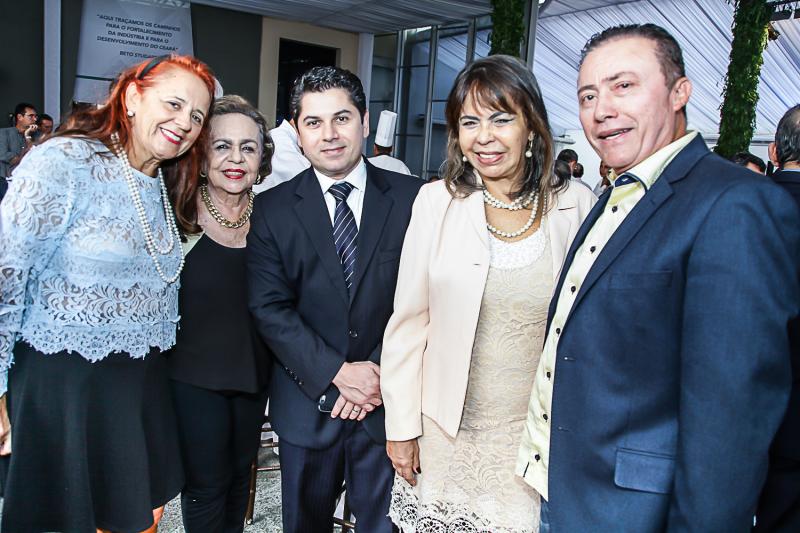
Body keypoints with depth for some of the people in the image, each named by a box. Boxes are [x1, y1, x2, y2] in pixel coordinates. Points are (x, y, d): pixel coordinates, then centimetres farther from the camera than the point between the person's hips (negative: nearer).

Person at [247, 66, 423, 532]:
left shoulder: (412, 198, -4)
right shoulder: (273, 208, -2)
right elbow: (270, 308, -7)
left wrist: (383, 376, -12)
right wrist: (340, 372, -15)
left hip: (389, 402, 0)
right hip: (308, 403, 1)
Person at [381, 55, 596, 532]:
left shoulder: (577, 206, -6)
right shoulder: (437, 202, -6)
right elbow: (408, 321, -2)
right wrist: (401, 428, -1)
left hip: (540, 437, 0)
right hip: (448, 436, 1)